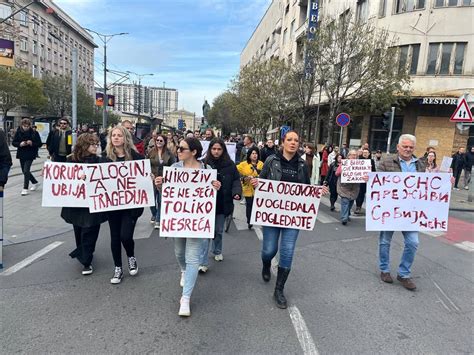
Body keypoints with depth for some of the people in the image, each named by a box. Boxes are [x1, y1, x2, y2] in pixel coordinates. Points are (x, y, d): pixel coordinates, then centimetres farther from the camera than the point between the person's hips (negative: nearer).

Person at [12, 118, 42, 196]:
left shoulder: (34, 133, -7)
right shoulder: (18, 132, 1)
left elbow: (40, 144, -4)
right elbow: (13, 142, 4)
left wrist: (32, 143, -21)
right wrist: (20, 144, -15)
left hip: (30, 155, -5)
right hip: (21, 154, 5)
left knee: (26, 170, -11)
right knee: (25, 171, 14)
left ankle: (25, 189, -4)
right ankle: (35, 182, 35)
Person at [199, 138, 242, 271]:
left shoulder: (230, 165, 0)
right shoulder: (203, 164, -4)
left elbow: (236, 180, 3)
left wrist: (236, 192, -16)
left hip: (223, 204, 2)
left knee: (219, 230, 19)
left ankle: (217, 251, 43)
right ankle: (203, 262, 1)